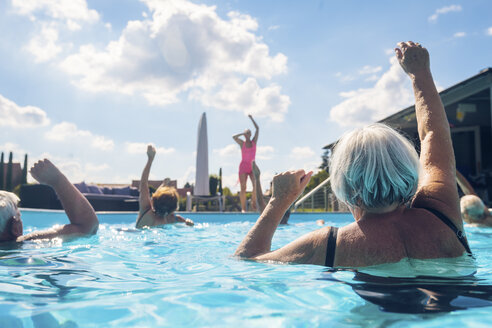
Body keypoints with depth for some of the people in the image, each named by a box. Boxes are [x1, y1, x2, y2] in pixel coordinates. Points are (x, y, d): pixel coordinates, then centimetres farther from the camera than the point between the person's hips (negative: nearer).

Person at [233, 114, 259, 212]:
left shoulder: (254, 142, 9)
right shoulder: (242, 143, 4)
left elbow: (257, 129, 5)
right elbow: (234, 137, -15)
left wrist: (251, 119, 7)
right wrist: (243, 133, -3)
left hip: (252, 167, 2)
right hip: (243, 167, -2)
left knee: (256, 185, -20)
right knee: (243, 188, -7)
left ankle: (254, 201, 2)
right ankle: (243, 208, -4)